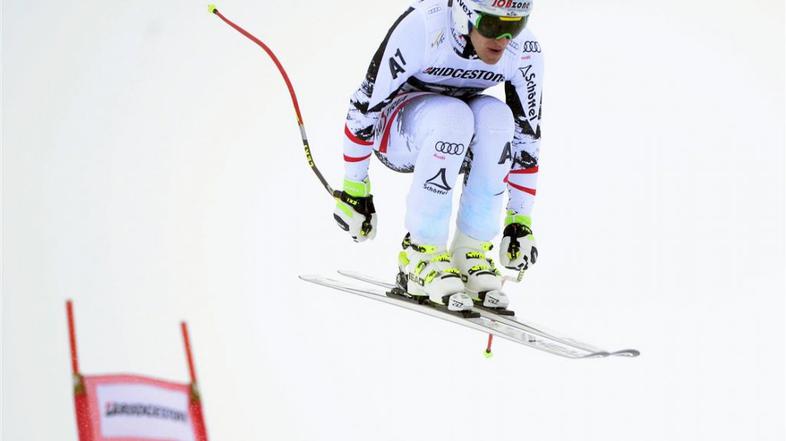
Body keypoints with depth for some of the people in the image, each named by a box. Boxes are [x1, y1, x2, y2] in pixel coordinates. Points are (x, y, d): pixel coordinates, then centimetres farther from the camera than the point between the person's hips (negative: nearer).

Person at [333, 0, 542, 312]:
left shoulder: (525, 52, -18)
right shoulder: (422, 26, -31)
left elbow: (526, 137, -4)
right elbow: (366, 103, -21)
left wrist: (520, 220, -3)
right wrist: (354, 189, -15)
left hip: (459, 139, 4)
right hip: (393, 130, -4)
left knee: (495, 116, -30)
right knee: (452, 116, -35)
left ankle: (471, 252, -19)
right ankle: (421, 254, -26)